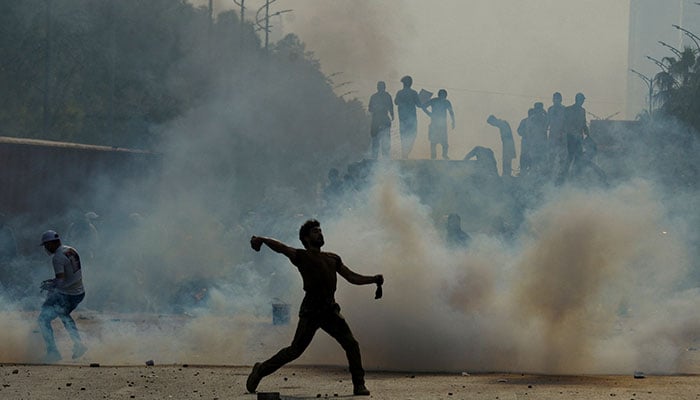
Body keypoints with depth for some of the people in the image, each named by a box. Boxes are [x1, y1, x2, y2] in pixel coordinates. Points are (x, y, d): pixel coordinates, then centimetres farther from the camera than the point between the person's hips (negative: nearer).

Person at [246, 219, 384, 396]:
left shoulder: (333, 259, 20)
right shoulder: (301, 256, 2)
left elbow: (353, 278, 20)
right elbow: (279, 247, -11)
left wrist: (374, 279, 6)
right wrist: (261, 240, -28)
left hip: (330, 310, 5)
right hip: (311, 311, -5)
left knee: (351, 344, -7)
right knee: (295, 350, -7)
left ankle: (358, 385, 1)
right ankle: (261, 369, 11)